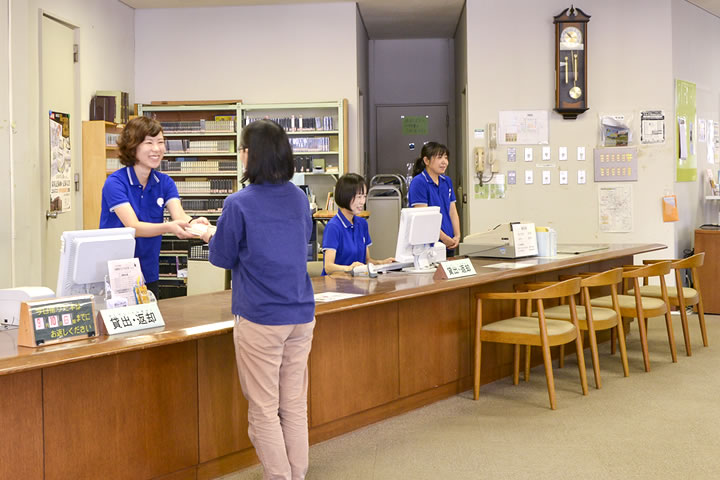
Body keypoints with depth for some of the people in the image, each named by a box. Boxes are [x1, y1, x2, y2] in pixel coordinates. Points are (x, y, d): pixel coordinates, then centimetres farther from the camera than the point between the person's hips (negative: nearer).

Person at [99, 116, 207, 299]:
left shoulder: (164, 182, 3)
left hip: (149, 275, 5)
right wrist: (168, 227, -44)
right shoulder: (115, 183, -14)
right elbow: (133, 226, -26)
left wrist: (192, 223, -37)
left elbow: (179, 216, -13)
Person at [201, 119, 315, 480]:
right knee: (295, 407, 13)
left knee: (264, 410, 5)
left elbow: (222, 257, -1)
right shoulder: (299, 198, 5)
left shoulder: (239, 204, -13)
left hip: (260, 319, -6)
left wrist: (208, 236, 21)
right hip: (302, 315, 6)